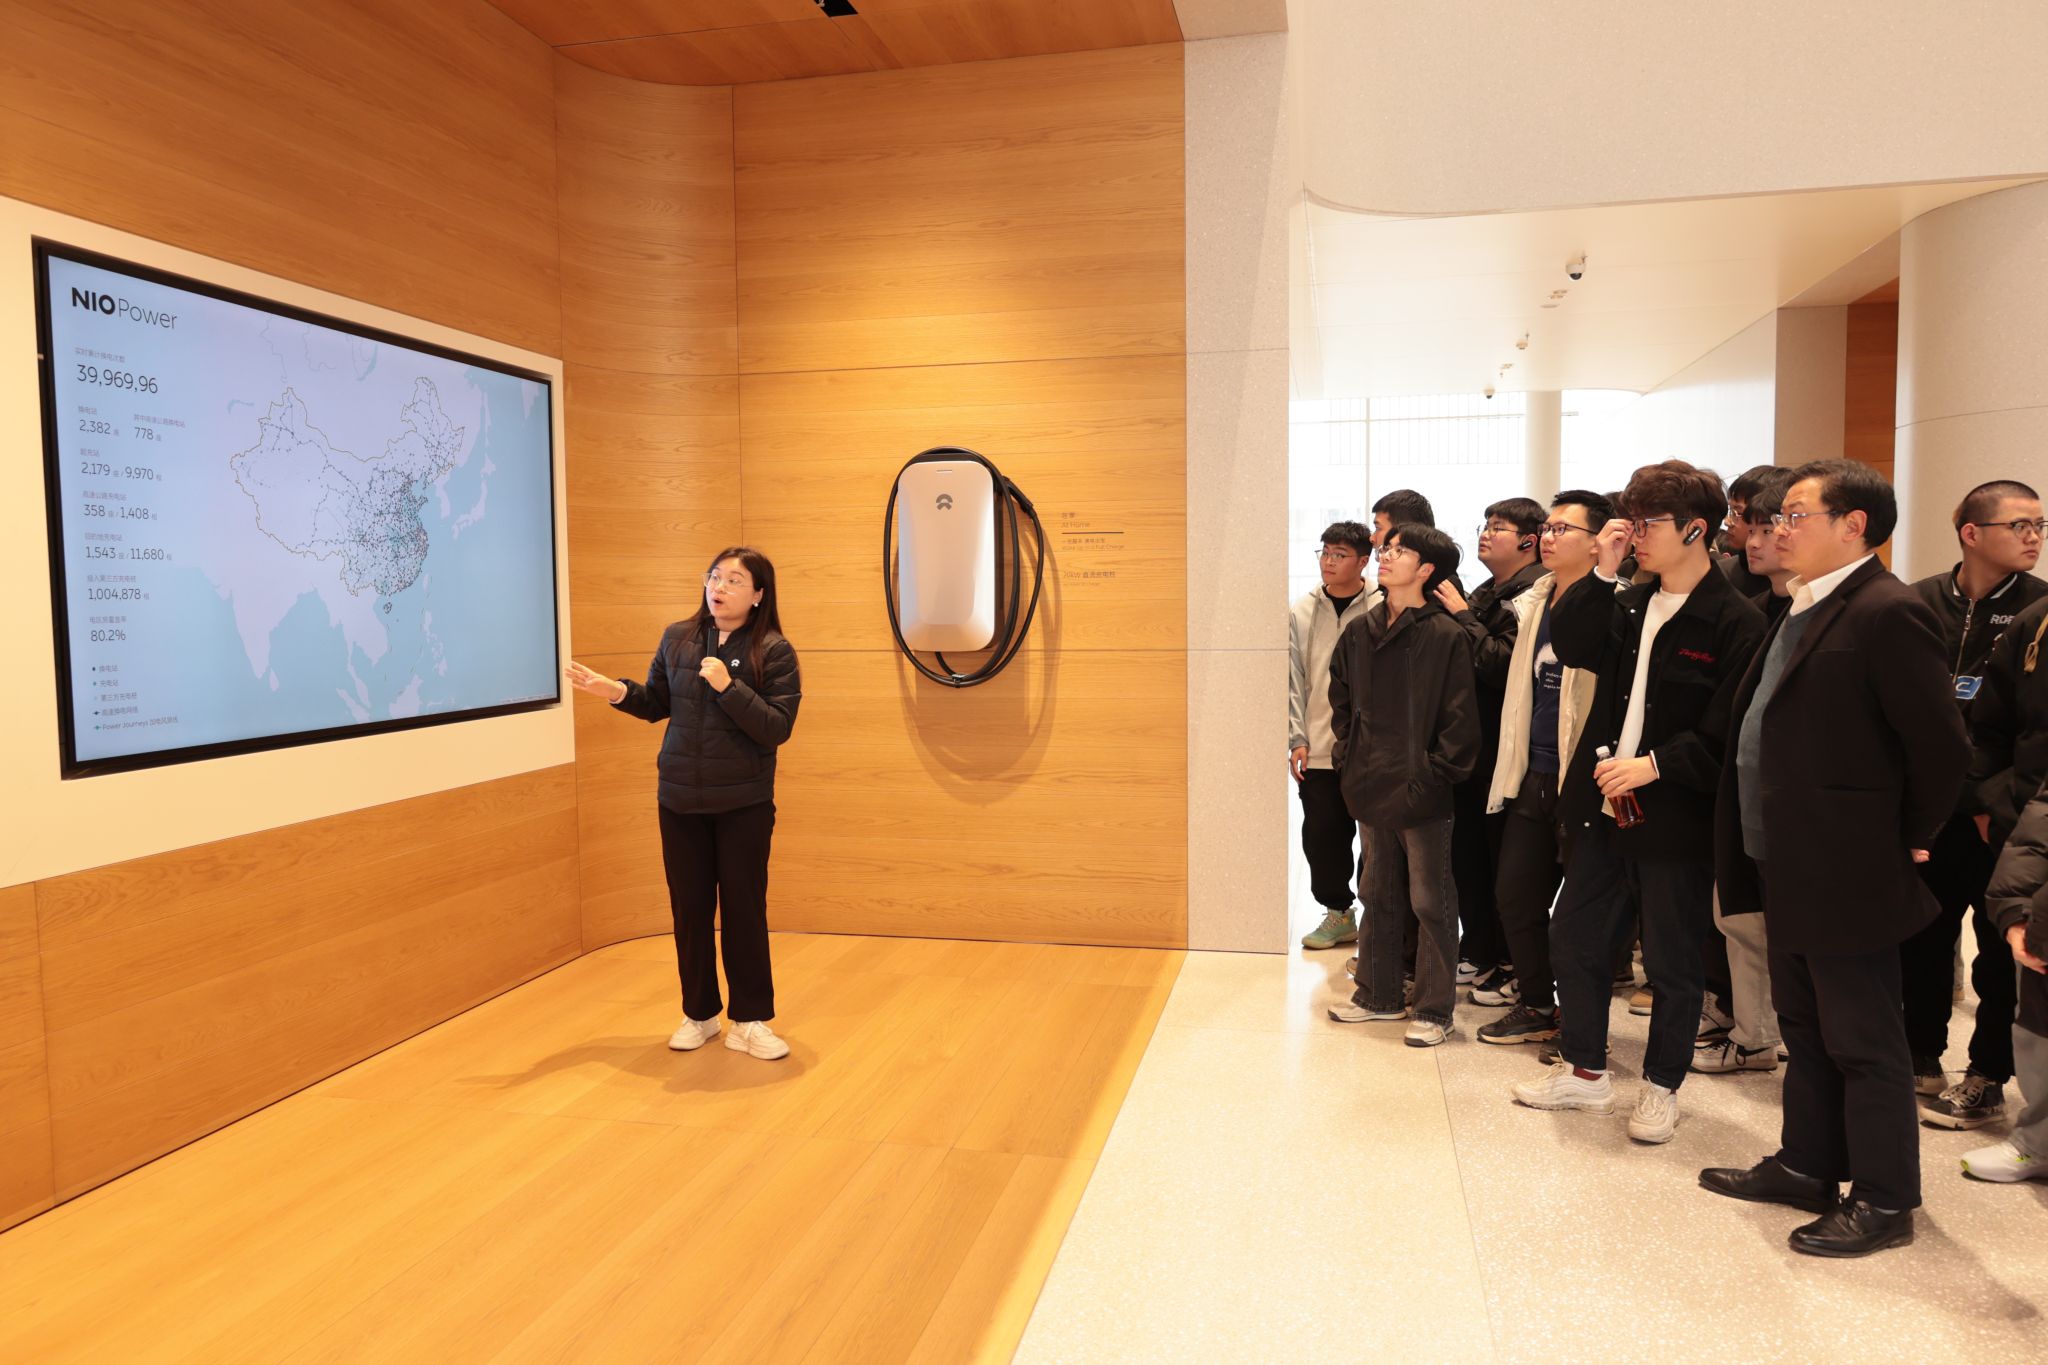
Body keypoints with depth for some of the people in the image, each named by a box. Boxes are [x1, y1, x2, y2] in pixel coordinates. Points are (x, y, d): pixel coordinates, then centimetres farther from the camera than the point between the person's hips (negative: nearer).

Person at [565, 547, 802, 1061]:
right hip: (680, 799, 4)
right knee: (689, 910, 11)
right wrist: (619, 692, -6)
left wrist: (729, 687, -24)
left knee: (744, 910, 3)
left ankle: (750, 1022, 16)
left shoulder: (774, 651, -9)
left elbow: (777, 729, -16)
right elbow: (658, 705, 12)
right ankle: (699, 1015, 26)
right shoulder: (677, 638, 3)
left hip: (743, 803, -3)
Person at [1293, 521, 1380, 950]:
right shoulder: (1302, 612, 6)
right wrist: (1297, 738, 0)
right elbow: (1293, 680, 6)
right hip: (1318, 750, 3)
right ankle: (1338, 912, 25)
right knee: (1322, 835, 8)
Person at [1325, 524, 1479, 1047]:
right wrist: (1351, 760, 8)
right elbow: (1341, 701, 16)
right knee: (1379, 895, 17)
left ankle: (1434, 1008, 18)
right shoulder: (1359, 631, 6)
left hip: (1422, 793, -6)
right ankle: (1379, 993, 31)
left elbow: (1459, 720, -11)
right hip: (1372, 788, 6)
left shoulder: (1445, 636, -10)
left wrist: (1435, 775, -12)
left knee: (1430, 901, 5)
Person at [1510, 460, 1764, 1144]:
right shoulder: (1628, 605, 9)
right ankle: (1584, 1072, 30)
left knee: (1672, 960, 8)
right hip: (1602, 805, 7)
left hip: (1674, 817, -6)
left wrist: (1654, 766, -22)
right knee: (1573, 938, 13)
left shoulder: (1736, 623, -11)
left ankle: (1661, 1087, 27)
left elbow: (1725, 733, -15)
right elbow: (1569, 645, -3)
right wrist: (1602, 573, -7)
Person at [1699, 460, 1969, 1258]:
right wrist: (1761, 847, 13)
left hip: (1847, 874, -9)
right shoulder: (1801, 611, 13)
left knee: (1862, 1041, 4)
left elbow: (1940, 746, -18)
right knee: (1804, 1028, 19)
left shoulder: (1887, 613, -17)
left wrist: (1909, 839, -7)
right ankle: (1807, 1167, 33)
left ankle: (1883, 1200, 19)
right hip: (1791, 868, 9)